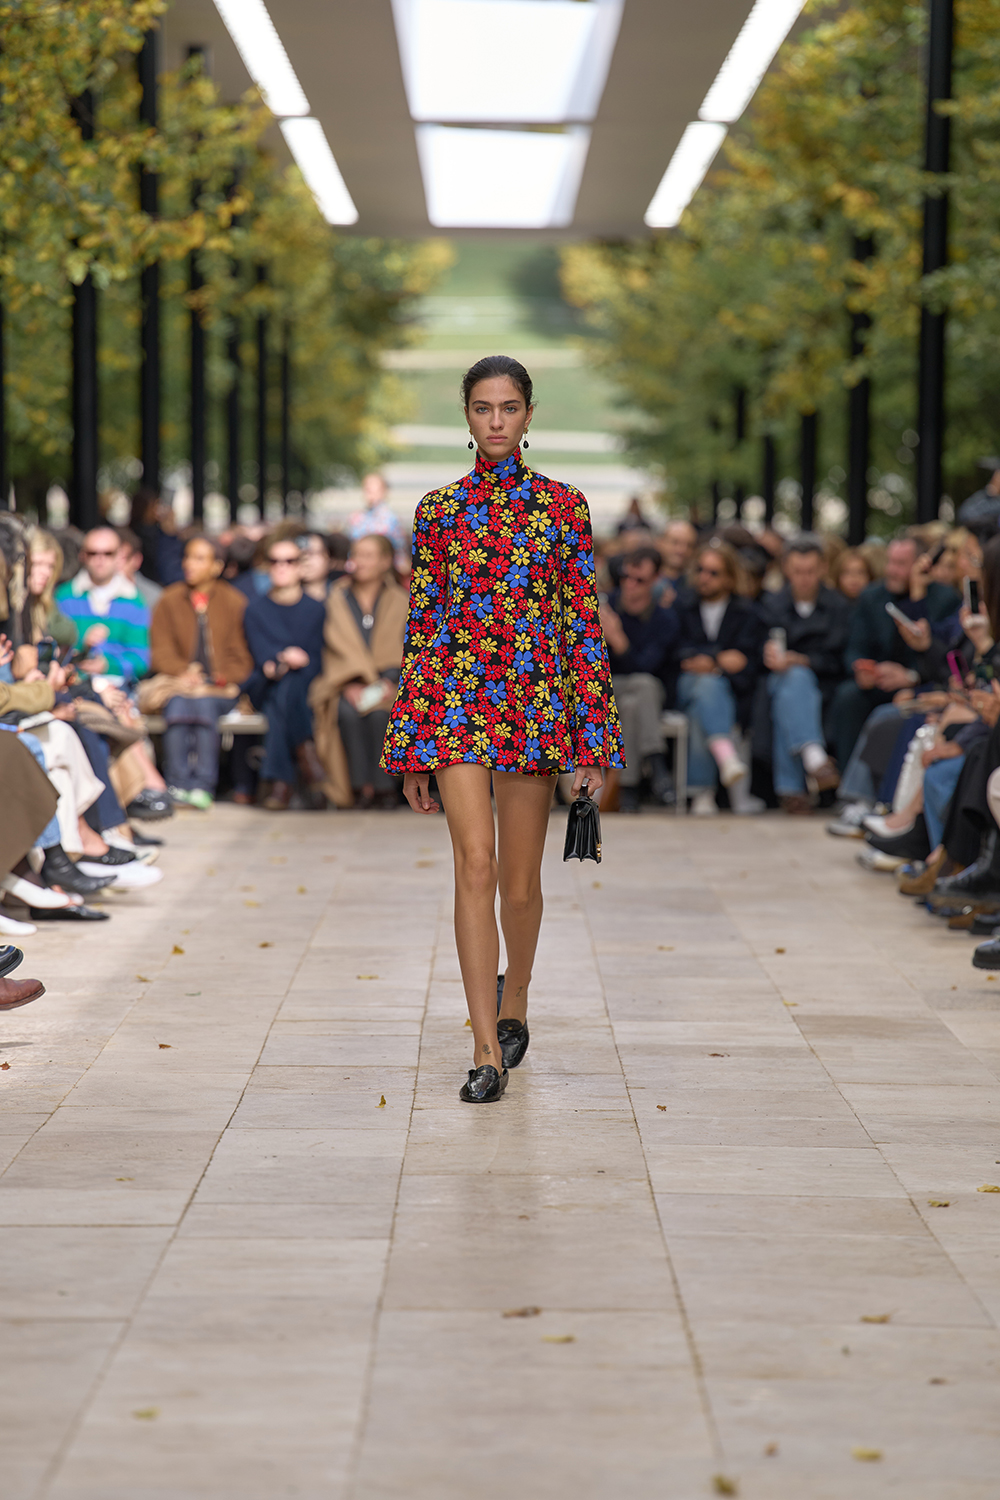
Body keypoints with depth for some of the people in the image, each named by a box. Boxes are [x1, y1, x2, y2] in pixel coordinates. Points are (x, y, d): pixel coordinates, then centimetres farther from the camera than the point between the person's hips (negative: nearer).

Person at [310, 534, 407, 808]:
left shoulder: (398, 601, 13)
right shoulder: (338, 598, 14)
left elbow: (402, 651, 5)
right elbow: (335, 647, 5)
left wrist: (389, 682, -14)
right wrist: (349, 684, -12)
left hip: (385, 684, 0)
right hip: (346, 683, 1)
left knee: (379, 712, -34)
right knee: (348, 712, -34)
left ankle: (384, 785, -27)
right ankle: (360, 785, -31)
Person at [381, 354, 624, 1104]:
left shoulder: (562, 505, 4)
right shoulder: (438, 510, 6)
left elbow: (584, 619, 3)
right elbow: (420, 621, 8)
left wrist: (594, 738, -1)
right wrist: (409, 743, 6)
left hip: (536, 698, 0)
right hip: (456, 697, 0)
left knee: (519, 880, 7)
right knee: (474, 862, -12)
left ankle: (514, 1001, 36)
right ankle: (488, 1052, -10)